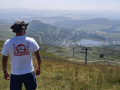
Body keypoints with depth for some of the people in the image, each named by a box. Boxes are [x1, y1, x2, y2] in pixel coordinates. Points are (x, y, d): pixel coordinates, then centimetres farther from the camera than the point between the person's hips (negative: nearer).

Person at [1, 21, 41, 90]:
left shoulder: (8, 43, -9)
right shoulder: (31, 41, -7)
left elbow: (4, 60, -2)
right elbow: (38, 57, 2)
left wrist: (5, 72, 14)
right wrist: (38, 68, 19)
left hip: (15, 74, 0)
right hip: (29, 73, 1)